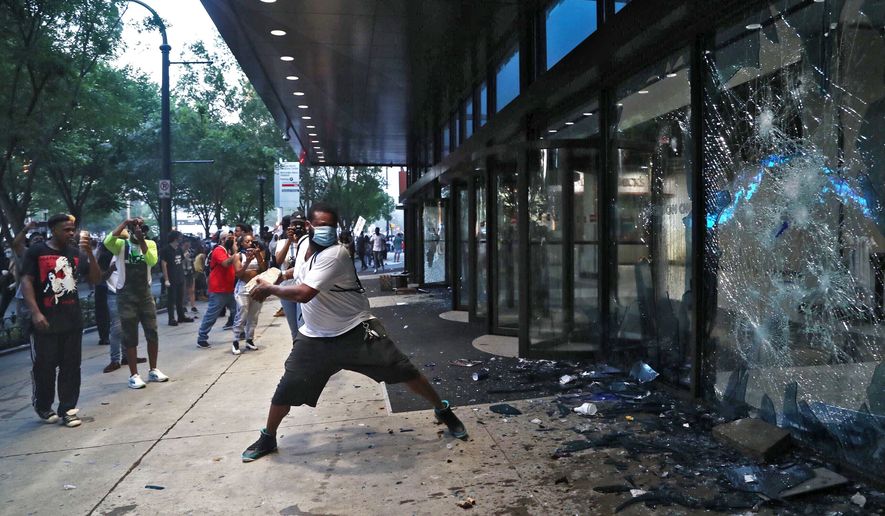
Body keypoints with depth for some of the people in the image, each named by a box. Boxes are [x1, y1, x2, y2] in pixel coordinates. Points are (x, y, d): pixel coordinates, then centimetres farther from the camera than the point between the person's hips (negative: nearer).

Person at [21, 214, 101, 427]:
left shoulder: (76, 253, 8)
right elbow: (26, 282, -6)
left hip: (73, 320, 4)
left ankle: (67, 409, 14)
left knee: (71, 367, 6)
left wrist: (89, 253, -10)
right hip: (45, 321, -4)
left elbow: (95, 279, 4)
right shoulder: (36, 251, -2)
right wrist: (35, 312, -16)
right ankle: (43, 406, 27)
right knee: (44, 366, 6)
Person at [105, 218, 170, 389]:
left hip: (145, 293, 3)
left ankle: (153, 370, 23)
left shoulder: (150, 244, 2)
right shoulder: (121, 245, -5)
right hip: (126, 295, -3)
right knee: (130, 336, 2)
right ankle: (134, 375, 10)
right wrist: (125, 223, -26)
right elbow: (107, 242, -28)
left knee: (152, 333, 9)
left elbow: (152, 261, -16)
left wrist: (142, 241, -21)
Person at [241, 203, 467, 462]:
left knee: (404, 371, -6)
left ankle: (443, 409, 15)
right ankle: (267, 438, 29)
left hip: (357, 331, -6)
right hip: (316, 337, 6)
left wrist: (269, 289, -20)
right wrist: (276, 278, 11)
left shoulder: (335, 254, -25)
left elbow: (303, 293, -33)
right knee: (287, 388, 5)